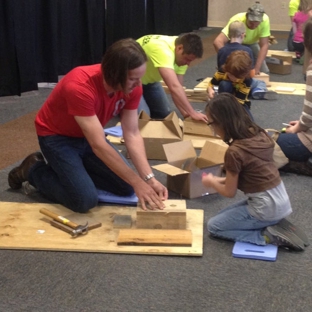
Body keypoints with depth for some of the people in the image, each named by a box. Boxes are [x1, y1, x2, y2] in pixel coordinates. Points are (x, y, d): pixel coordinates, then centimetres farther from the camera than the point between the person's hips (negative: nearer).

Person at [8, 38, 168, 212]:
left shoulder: (132, 86, -18)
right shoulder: (79, 87, -38)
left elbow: (133, 135, -16)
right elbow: (98, 145, -38)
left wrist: (149, 178, -28)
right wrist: (137, 182, -36)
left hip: (89, 136, 7)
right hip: (57, 137, -6)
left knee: (127, 188, 0)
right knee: (85, 200, -21)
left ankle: (75, 167, 18)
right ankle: (34, 170, 4)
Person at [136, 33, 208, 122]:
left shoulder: (181, 55, -13)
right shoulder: (162, 50, -40)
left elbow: (178, 86, -11)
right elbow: (174, 87, -47)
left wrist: (186, 113, -21)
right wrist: (193, 113, -47)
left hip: (148, 79, 8)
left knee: (164, 113, 6)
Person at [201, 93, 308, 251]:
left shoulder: (234, 152, -22)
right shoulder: (260, 134, 0)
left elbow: (230, 192, -9)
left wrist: (212, 182, 10)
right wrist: (222, 179, 13)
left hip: (265, 207, -8)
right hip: (281, 200, 8)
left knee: (213, 226, 10)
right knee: (225, 217, 25)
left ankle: (268, 236, -1)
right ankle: (274, 225, 11)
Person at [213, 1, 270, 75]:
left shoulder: (265, 20, -34)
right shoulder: (236, 21, -40)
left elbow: (264, 45, -29)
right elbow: (217, 42, -50)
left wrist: (257, 68, -40)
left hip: (252, 44, 3)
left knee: (264, 71, -9)